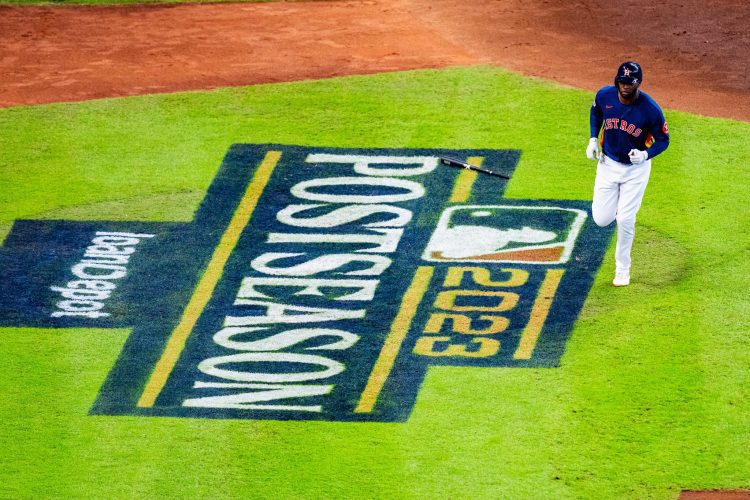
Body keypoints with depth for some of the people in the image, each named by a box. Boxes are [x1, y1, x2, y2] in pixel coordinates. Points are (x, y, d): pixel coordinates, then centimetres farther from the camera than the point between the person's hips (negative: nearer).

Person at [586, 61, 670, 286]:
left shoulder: (650, 109, -25)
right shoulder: (604, 95, -15)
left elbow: (663, 140, -12)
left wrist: (646, 154, -31)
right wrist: (593, 139, -2)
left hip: (636, 168, -3)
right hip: (608, 164, 3)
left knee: (625, 219, -4)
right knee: (601, 219, 1)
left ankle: (622, 269, 18)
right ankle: (613, 201, 39)